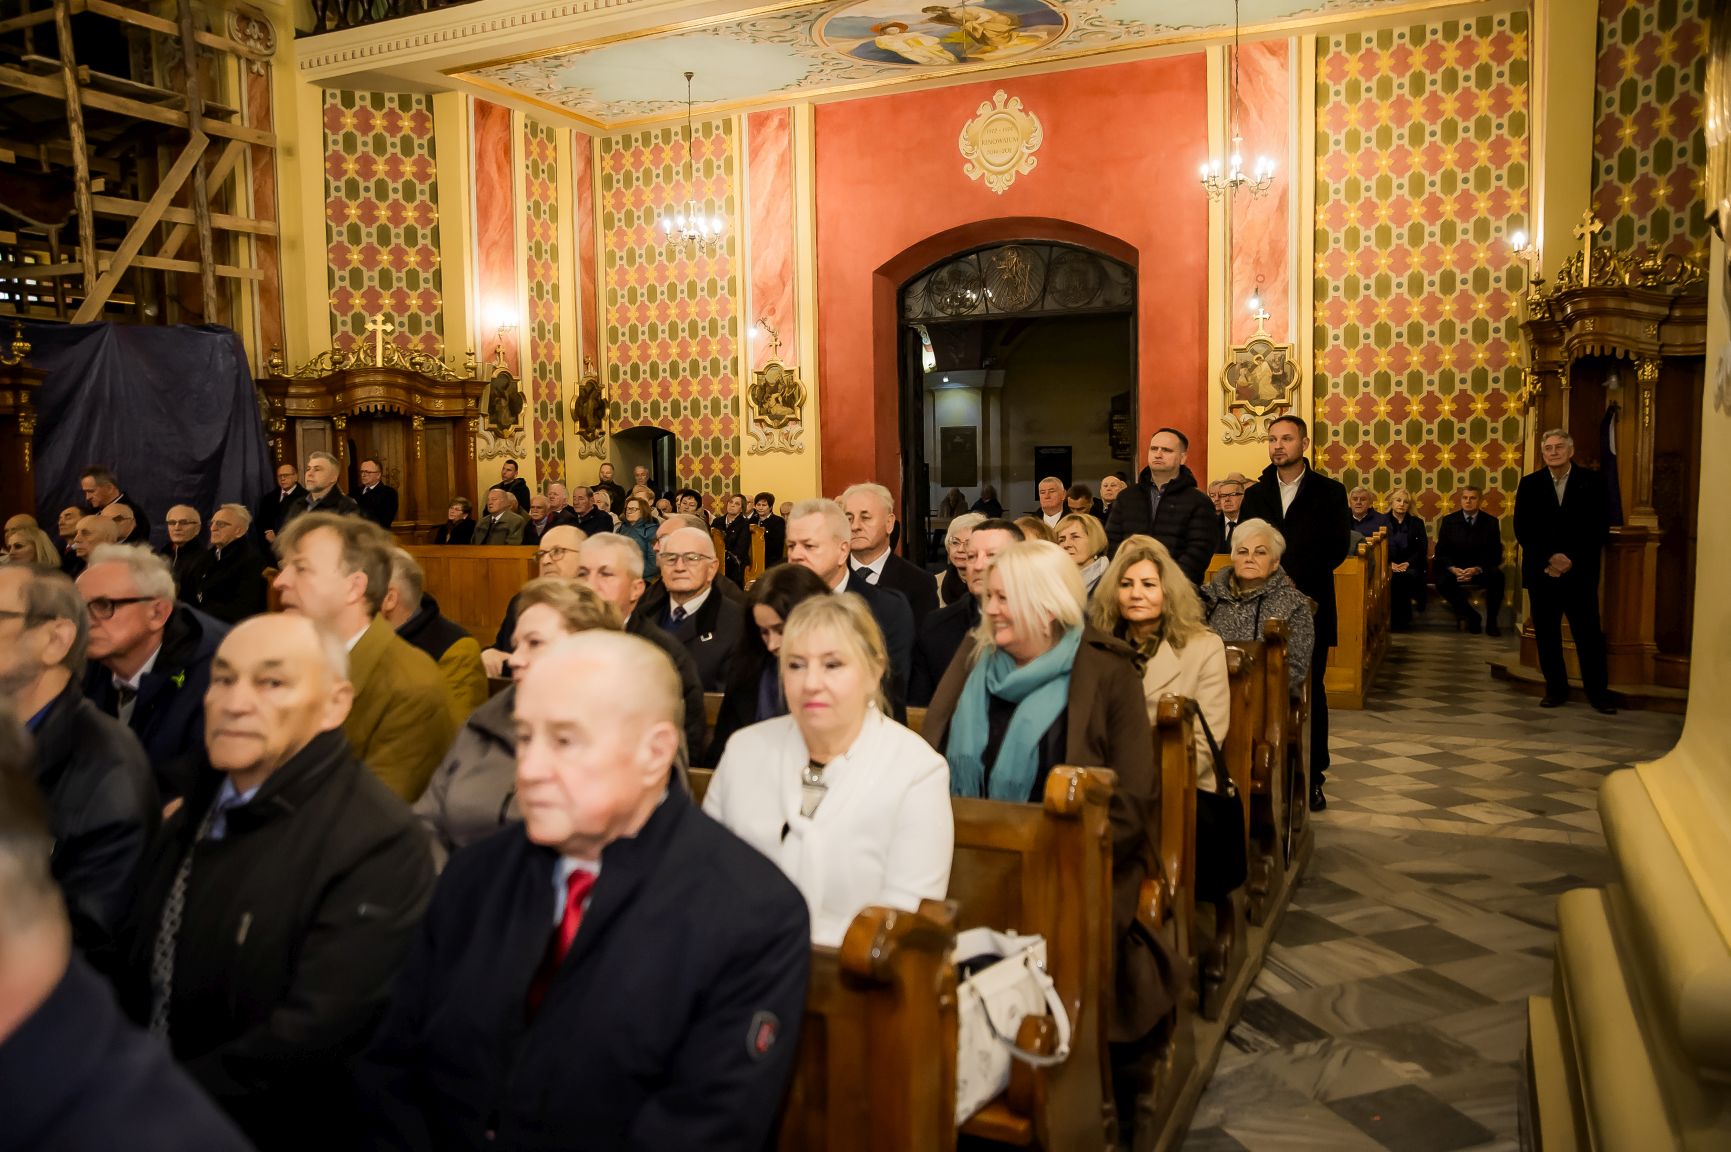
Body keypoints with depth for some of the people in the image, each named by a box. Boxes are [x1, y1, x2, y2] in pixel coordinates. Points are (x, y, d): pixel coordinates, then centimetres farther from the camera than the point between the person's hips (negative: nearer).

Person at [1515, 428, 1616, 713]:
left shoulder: (1592, 481, 2)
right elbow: (1521, 529, 2)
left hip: (1580, 571, -2)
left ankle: (1598, 691, 8)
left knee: (1589, 632, -1)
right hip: (1542, 570, 2)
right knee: (1546, 633, 5)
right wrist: (1549, 557, -9)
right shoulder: (1530, 484, 6)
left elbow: (1600, 527, -1)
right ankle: (1556, 689, 14)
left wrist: (1571, 561, -8)